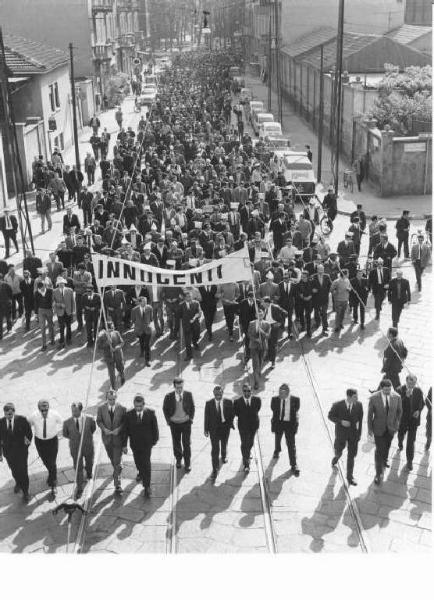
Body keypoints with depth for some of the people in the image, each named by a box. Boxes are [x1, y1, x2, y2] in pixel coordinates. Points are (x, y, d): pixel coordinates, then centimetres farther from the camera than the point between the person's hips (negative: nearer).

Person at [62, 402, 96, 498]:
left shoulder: (89, 419, -21)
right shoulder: (67, 422, -20)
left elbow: (93, 429, 1)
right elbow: (65, 434, -1)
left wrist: (86, 437, 1)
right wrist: (74, 438, -1)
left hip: (88, 447, 1)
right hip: (75, 449, -1)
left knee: (89, 463, 26)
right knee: (78, 468, 7)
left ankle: (89, 473, 60)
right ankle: (79, 488, 24)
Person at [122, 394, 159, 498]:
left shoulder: (150, 413, -14)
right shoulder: (129, 414, -12)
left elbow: (154, 427, -2)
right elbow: (125, 430, -6)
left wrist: (154, 441, 4)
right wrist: (124, 445, -6)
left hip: (146, 443, -2)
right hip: (135, 444, 2)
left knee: (146, 464, -3)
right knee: (138, 461, 21)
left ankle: (147, 486, 5)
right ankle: (140, 472, 54)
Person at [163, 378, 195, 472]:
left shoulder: (188, 395, -11)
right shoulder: (169, 397, -14)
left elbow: (192, 407, 3)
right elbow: (165, 409, 1)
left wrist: (191, 418, -1)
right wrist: (168, 420, -2)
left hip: (186, 423, -1)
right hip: (174, 423, 1)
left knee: (186, 444, 3)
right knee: (176, 443, 15)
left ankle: (187, 463, 18)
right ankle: (178, 459, 38)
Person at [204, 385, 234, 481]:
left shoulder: (228, 402, -9)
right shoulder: (209, 403, -11)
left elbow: (232, 414, 0)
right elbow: (206, 417, -5)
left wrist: (230, 424, -6)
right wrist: (206, 429, -4)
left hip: (225, 427, 2)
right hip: (213, 428, -2)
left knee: (224, 444, 25)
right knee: (215, 449, -5)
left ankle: (224, 456, 56)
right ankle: (215, 469, 0)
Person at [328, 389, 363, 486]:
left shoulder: (359, 405, -15)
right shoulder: (337, 405, -22)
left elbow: (360, 419, -2)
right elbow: (330, 416, -8)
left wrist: (359, 433, 2)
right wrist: (341, 422, -24)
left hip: (353, 433, 1)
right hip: (341, 433, -1)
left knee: (351, 455, 6)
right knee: (339, 453, 16)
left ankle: (350, 477, 22)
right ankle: (336, 457, 54)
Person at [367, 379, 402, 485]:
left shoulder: (397, 397, -18)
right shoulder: (374, 398, -24)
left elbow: (399, 411, 0)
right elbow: (370, 414, -12)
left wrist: (396, 425, 2)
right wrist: (369, 429, -6)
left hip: (391, 427, 3)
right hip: (378, 428, -3)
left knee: (387, 446, 27)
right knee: (379, 450, 0)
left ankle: (385, 459, 57)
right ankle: (378, 474, 12)